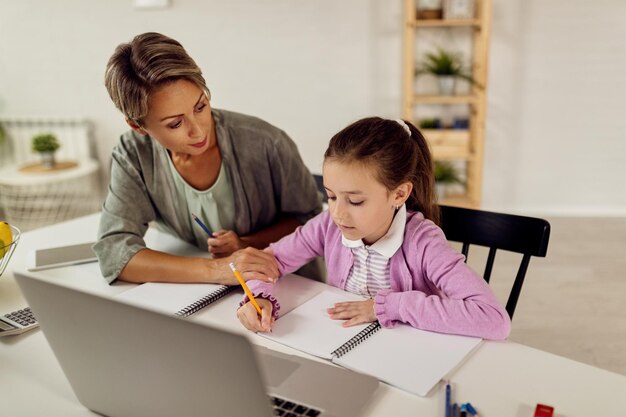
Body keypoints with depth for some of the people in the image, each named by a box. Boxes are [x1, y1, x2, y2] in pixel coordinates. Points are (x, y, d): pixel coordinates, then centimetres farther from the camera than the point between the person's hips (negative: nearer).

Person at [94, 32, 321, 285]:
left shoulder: (266, 144, -18)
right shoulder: (133, 157, -14)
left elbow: (308, 217, -3)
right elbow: (113, 252, -21)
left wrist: (246, 245, -20)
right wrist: (216, 270, -32)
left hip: (281, 287, 0)